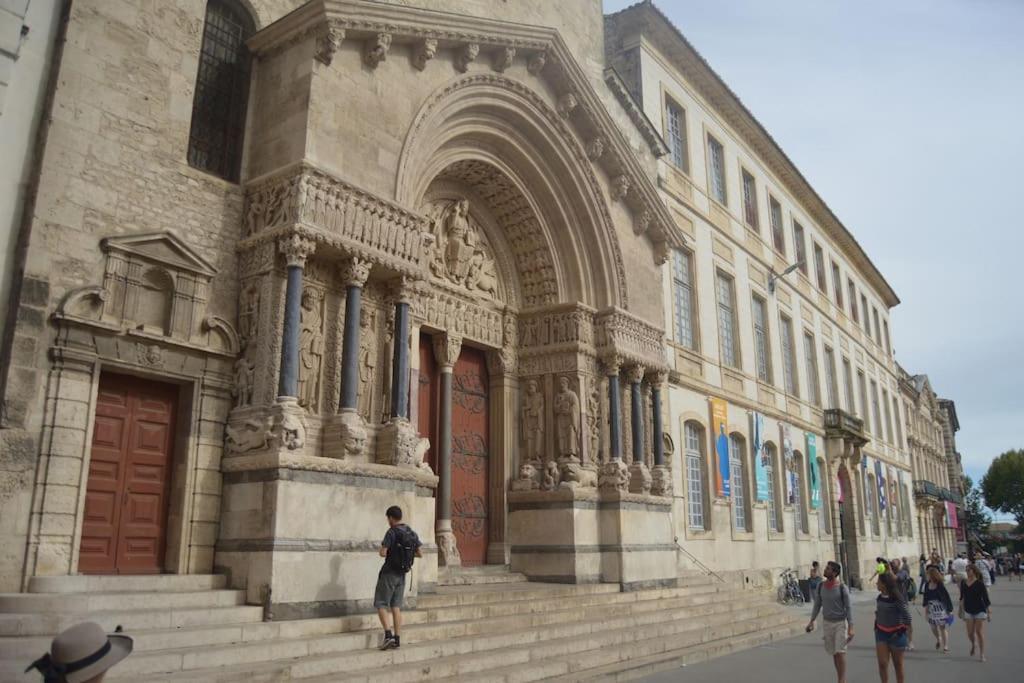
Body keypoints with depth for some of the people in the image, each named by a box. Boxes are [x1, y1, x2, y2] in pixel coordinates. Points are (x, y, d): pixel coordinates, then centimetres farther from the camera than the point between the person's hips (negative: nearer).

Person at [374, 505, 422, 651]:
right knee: (396, 606, 10)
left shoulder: (392, 532, -15)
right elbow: (420, 554, 9)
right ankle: (397, 640, 8)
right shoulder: (412, 533, 5)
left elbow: (383, 553, -20)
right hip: (402, 575, 6)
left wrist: (383, 550, 2)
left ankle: (388, 634, -11)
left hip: (389, 573, -6)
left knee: (381, 604, 2)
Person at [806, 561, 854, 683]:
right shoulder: (820, 586, -4)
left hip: (841, 623, -4)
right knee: (834, 653, 11)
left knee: (840, 652, -9)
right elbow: (817, 605, 5)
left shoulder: (842, 587, -16)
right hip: (827, 623, 4)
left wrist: (851, 628, -19)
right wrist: (812, 621, 2)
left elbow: (848, 608, -13)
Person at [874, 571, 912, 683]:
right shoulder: (879, 598, 1)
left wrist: (902, 631, -14)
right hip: (881, 633, 5)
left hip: (895, 634, -5)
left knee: (898, 664, 10)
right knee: (882, 663, -1)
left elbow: (907, 617, -14)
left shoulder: (897, 599, -18)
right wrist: (876, 626, 8)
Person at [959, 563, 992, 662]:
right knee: (970, 633, 4)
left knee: (979, 632, -2)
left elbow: (986, 599, -10)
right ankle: (973, 645, 36)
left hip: (980, 611, -4)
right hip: (968, 611, 4)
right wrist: (961, 610, 17)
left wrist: (989, 613, -12)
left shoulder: (979, 583, -11)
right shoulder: (963, 582, 2)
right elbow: (962, 598, 13)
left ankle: (982, 654, 10)